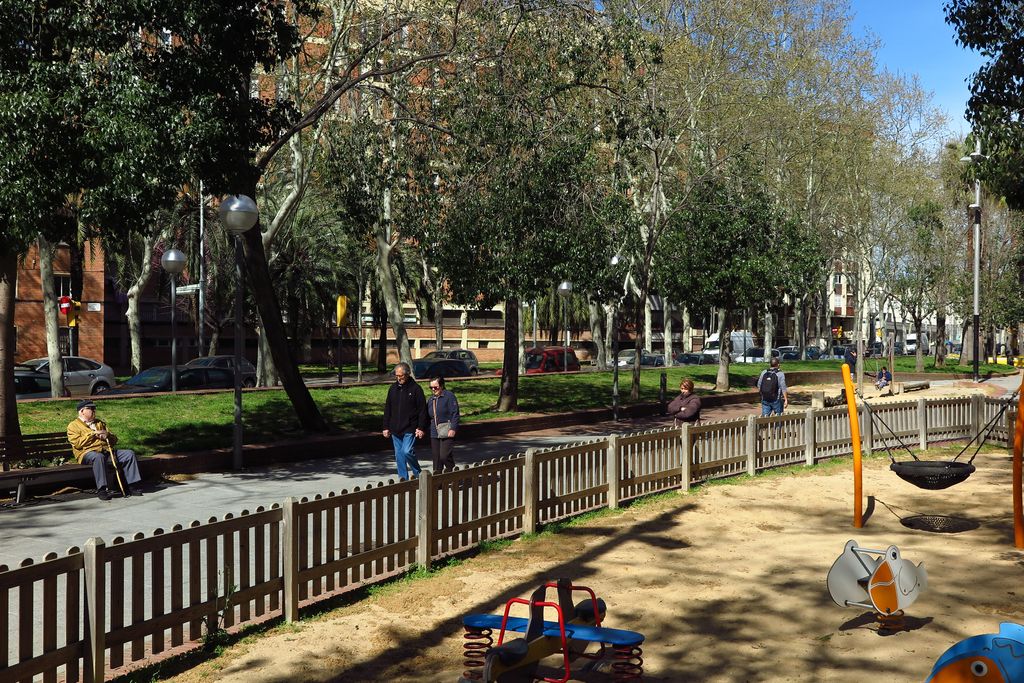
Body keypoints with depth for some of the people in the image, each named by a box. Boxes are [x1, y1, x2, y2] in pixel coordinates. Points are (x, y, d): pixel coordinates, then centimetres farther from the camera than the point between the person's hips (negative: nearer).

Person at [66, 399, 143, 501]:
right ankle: (101, 489, -40)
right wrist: (92, 434, -7)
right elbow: (77, 443, -7)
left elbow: (114, 440, 23)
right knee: (99, 457, -41)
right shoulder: (73, 426, 11)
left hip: (106, 450, 6)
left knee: (129, 454, -13)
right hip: (88, 452, -6)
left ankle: (132, 486, -14)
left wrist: (107, 435, 1)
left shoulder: (100, 423, 29)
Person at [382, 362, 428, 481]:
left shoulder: (415, 389, -5)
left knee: (407, 451, -16)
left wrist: (421, 428, -11)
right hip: (395, 429, 5)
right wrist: (386, 427, 11)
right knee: (399, 455, 7)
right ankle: (403, 478, 15)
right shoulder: (393, 388, 10)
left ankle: (418, 474, 5)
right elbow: (387, 409, 15)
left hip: (410, 429, -5)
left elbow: (422, 410, -6)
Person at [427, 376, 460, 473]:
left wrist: (453, 429, -17)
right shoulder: (431, 399, 16)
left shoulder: (449, 396, -4)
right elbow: (428, 416, 23)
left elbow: (455, 414, -9)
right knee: (436, 458, 6)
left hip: (447, 432, -7)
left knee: (444, 456, -13)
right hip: (434, 433, 7)